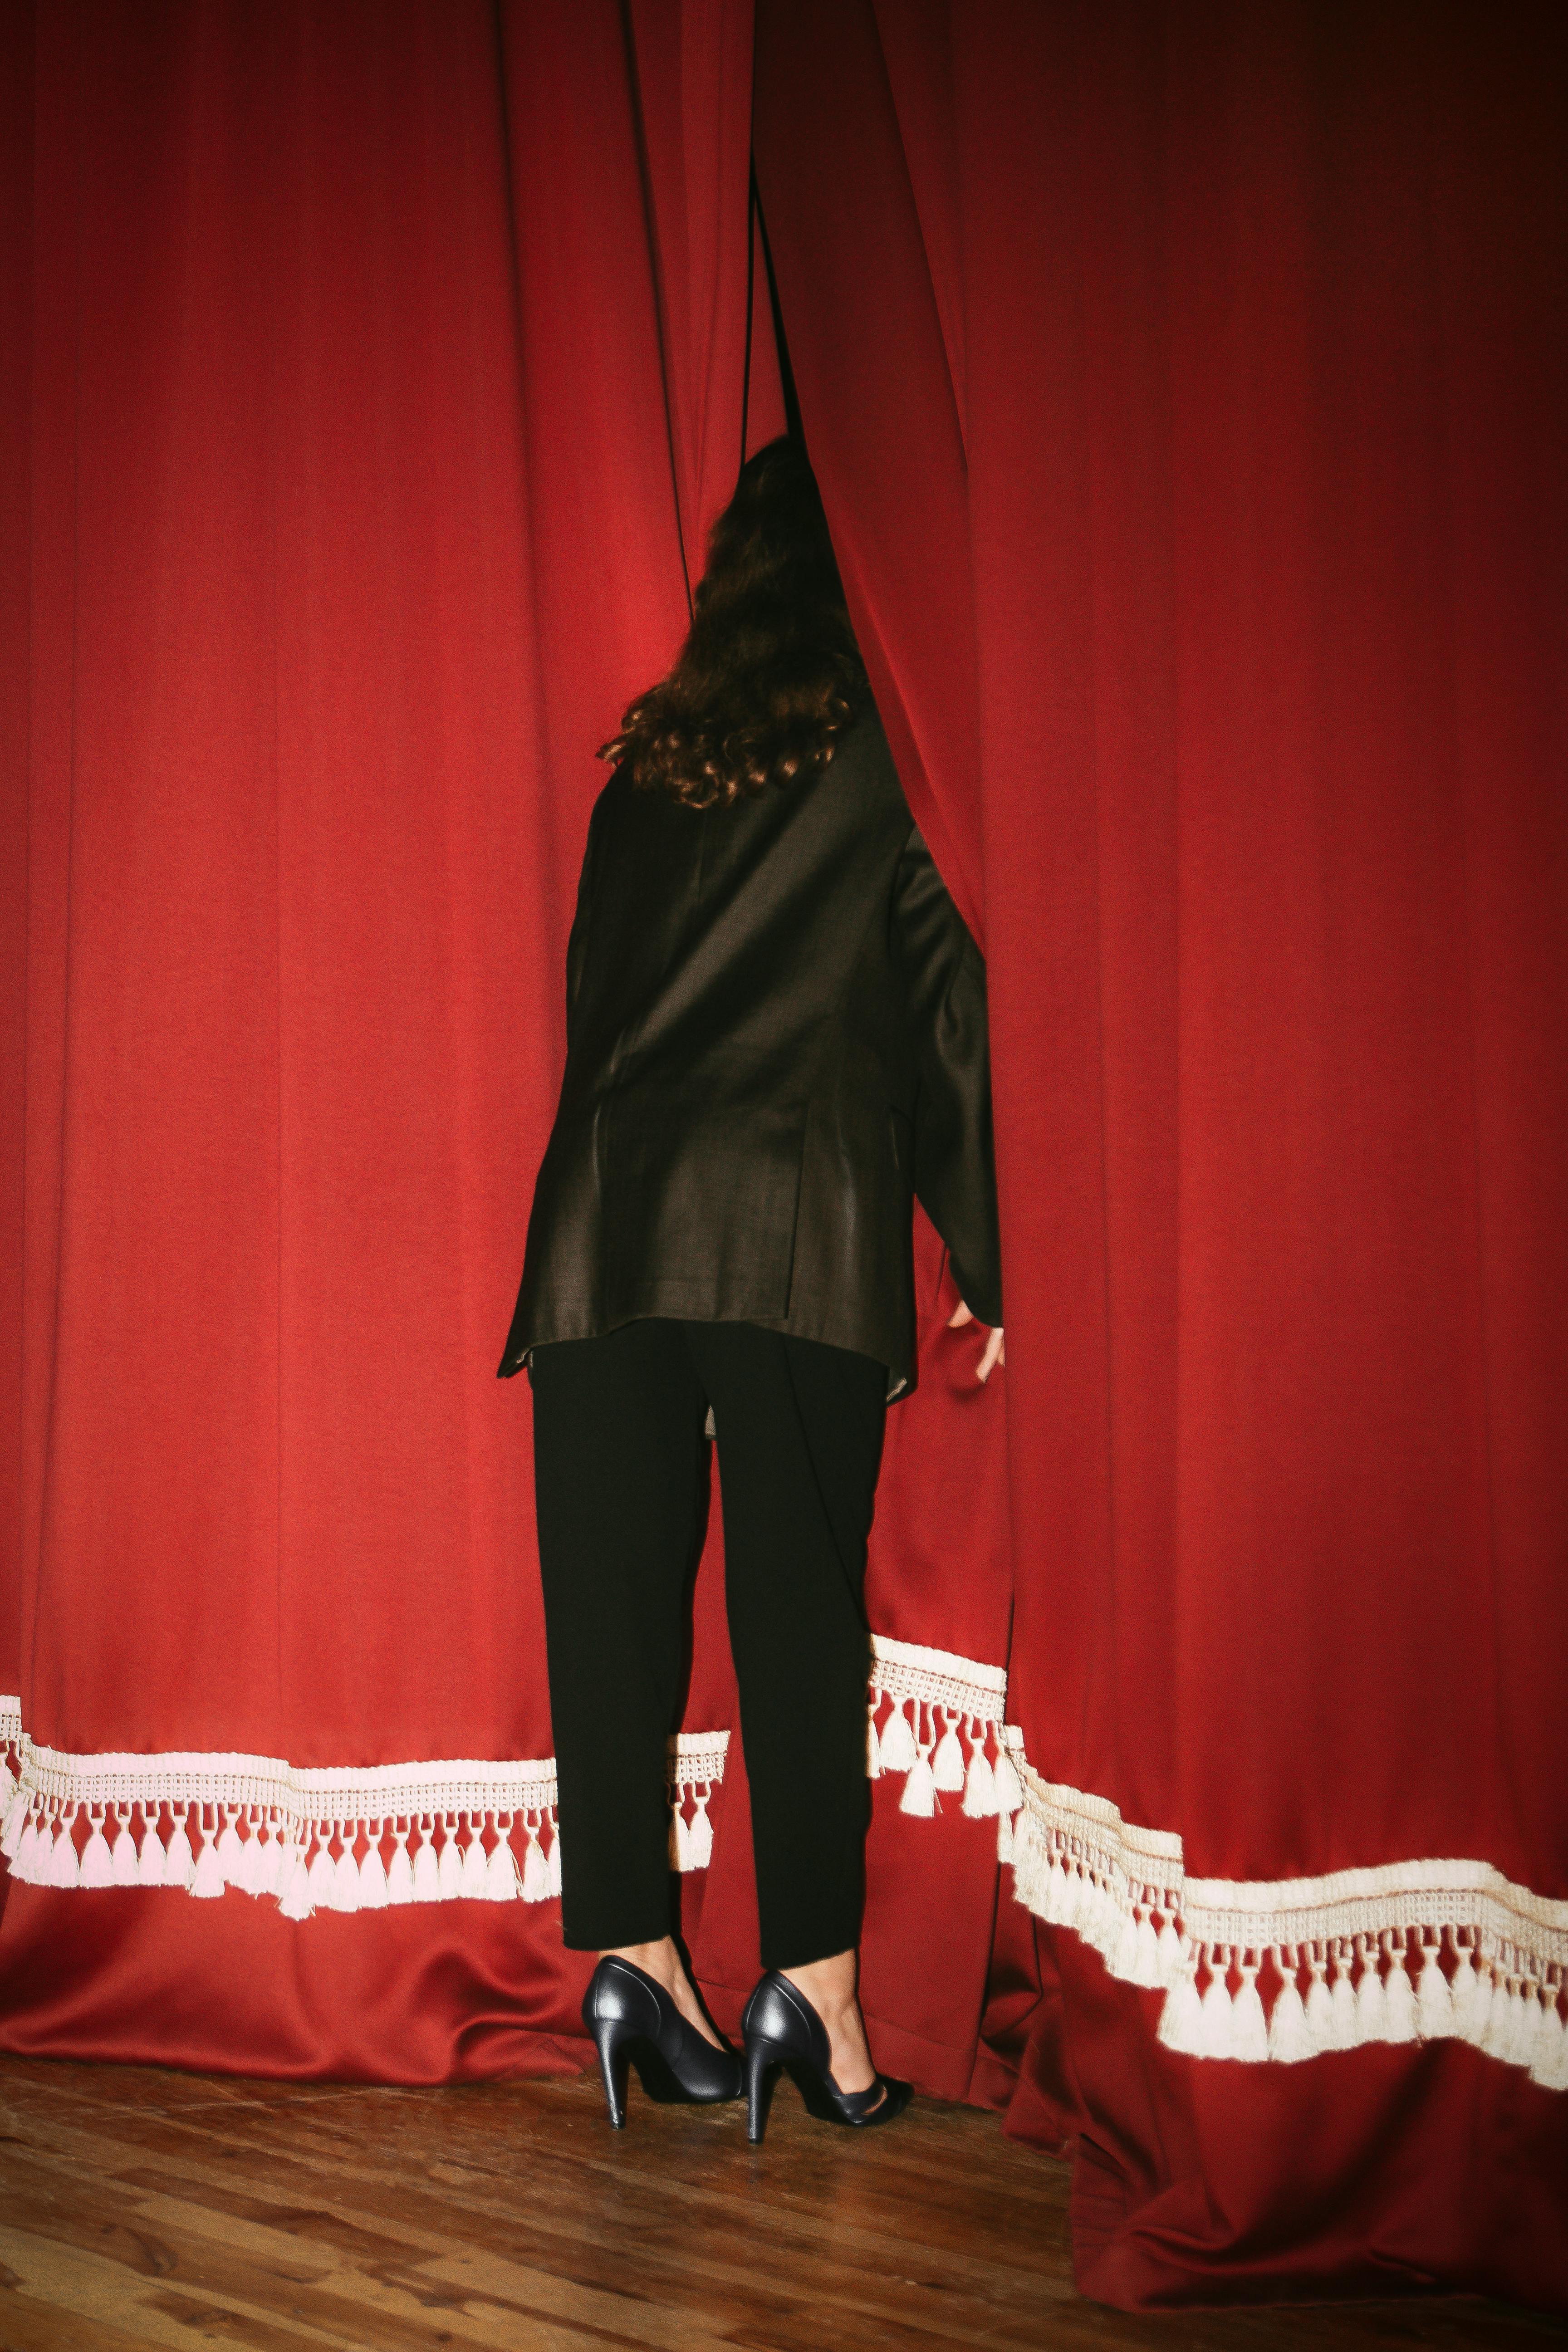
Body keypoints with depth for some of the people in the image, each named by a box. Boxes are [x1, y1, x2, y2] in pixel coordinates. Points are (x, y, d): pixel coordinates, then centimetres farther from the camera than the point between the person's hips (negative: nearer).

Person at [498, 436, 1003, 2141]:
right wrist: (982, 1262, 7)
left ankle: (632, 1958, 9)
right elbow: (946, 1012, 3)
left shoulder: (646, 765, 18)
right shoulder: (888, 756, 5)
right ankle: (812, 1984, 2)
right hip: (805, 1222, -4)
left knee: (613, 1603, 5)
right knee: (801, 1605, 0)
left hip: (608, 1213, 4)